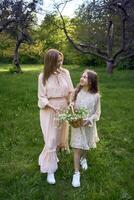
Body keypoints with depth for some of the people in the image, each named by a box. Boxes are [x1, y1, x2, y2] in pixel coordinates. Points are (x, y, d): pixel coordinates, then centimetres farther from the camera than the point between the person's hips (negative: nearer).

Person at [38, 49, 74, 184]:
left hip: (63, 109, 4)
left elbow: (70, 91, 0)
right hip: (49, 110, -3)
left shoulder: (65, 73, -4)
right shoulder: (43, 76, -11)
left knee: (59, 135, 18)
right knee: (51, 138, 0)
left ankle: (51, 156, 46)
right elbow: (42, 97, -9)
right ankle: (50, 169, 13)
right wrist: (52, 106, -24)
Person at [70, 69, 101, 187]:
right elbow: (72, 106, 3)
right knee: (77, 148, 0)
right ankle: (76, 173, 10)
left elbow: (97, 113, -7)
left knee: (86, 145, 21)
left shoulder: (96, 96, -14)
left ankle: (83, 158, 53)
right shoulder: (77, 91, -8)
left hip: (89, 125, 0)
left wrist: (89, 120, -21)